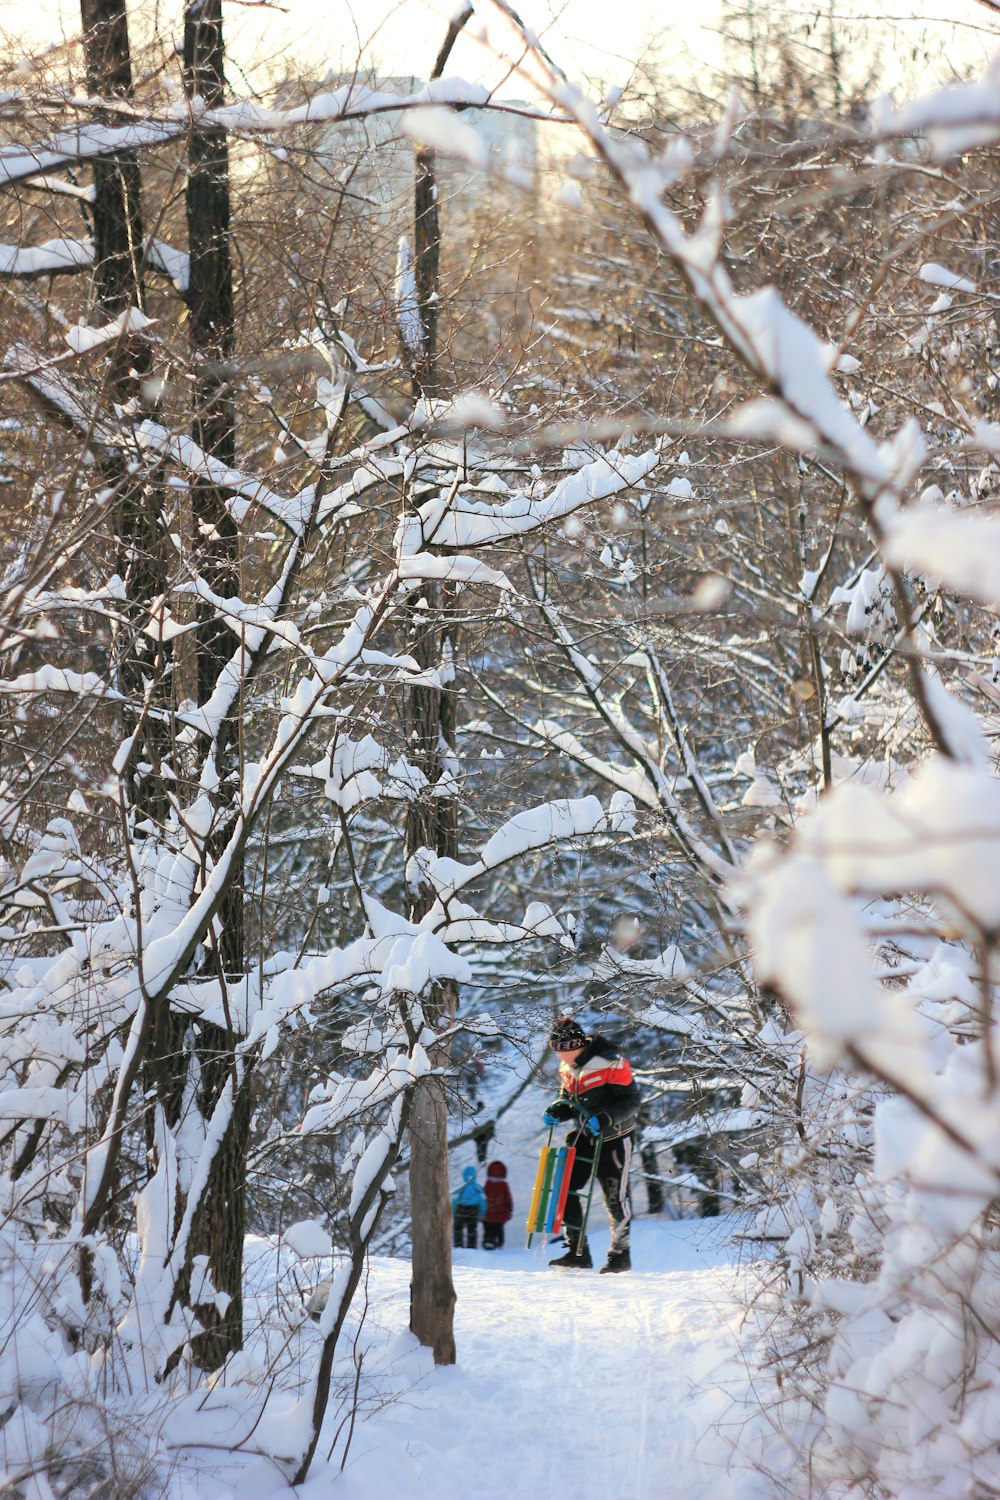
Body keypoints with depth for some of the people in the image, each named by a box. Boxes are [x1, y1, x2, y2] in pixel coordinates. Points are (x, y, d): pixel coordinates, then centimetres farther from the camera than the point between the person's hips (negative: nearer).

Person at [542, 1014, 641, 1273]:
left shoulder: (610, 1062, -20)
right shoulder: (568, 1067, 3)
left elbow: (632, 1100, -19)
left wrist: (604, 1118, -31)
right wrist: (556, 1111, -6)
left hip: (614, 1138, -7)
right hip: (585, 1136, 7)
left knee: (615, 1198, 0)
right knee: (565, 1188, -4)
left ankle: (621, 1254, 17)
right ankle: (578, 1252, 2)